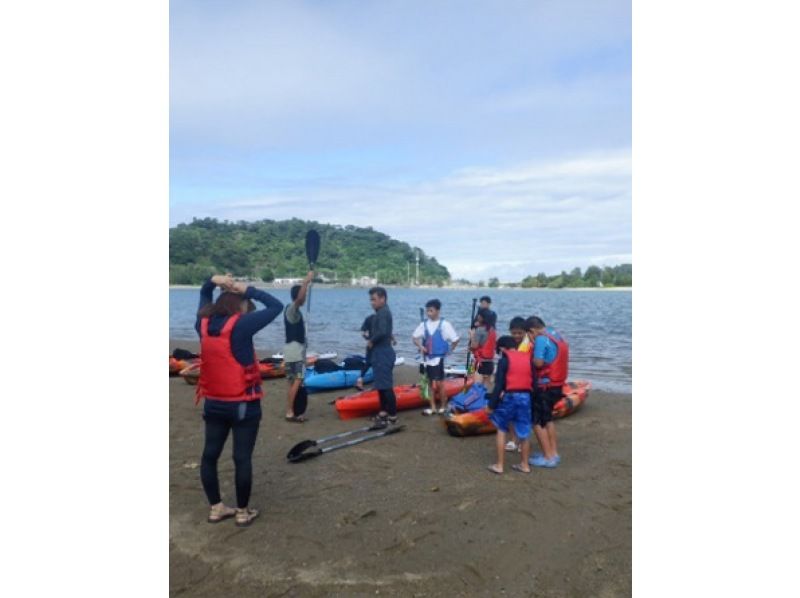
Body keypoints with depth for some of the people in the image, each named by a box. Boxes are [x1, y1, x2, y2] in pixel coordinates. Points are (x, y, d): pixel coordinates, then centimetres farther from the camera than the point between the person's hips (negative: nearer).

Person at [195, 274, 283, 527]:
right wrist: (247, 289, -9)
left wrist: (213, 281, 0)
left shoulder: (204, 323, 0)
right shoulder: (241, 326, -19)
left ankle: (216, 508, 27)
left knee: (210, 454, 15)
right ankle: (243, 512, 15)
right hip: (243, 406, -6)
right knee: (242, 458, 4)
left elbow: (204, 295, 19)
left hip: (213, 404, 6)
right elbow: (276, 306, -15)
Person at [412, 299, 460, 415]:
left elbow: (455, 339, -10)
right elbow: (415, 337, 10)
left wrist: (449, 350, -3)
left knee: (439, 383, -4)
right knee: (431, 383, 12)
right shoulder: (424, 324, 3)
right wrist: (420, 346, -6)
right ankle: (433, 407, 19)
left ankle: (443, 407, 12)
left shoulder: (444, 324, -12)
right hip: (428, 358, 5)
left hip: (439, 358, -5)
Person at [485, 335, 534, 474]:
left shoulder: (504, 360, -6)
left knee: (501, 430, 10)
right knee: (524, 432, 13)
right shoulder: (528, 358, 8)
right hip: (525, 397, 4)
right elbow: (534, 382, 8)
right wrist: (532, 399, 15)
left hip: (509, 397, -4)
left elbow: (499, 385, -10)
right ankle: (525, 464, 24)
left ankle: (499, 465, 11)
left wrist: (491, 405, -5)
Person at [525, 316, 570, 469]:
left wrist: (533, 346, -9)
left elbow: (538, 363, -24)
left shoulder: (541, 339, -17)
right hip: (557, 385, 9)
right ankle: (554, 453, 27)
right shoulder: (558, 335, 11)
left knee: (537, 422, 2)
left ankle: (548, 457, 5)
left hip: (545, 387, -9)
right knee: (547, 419, 22)